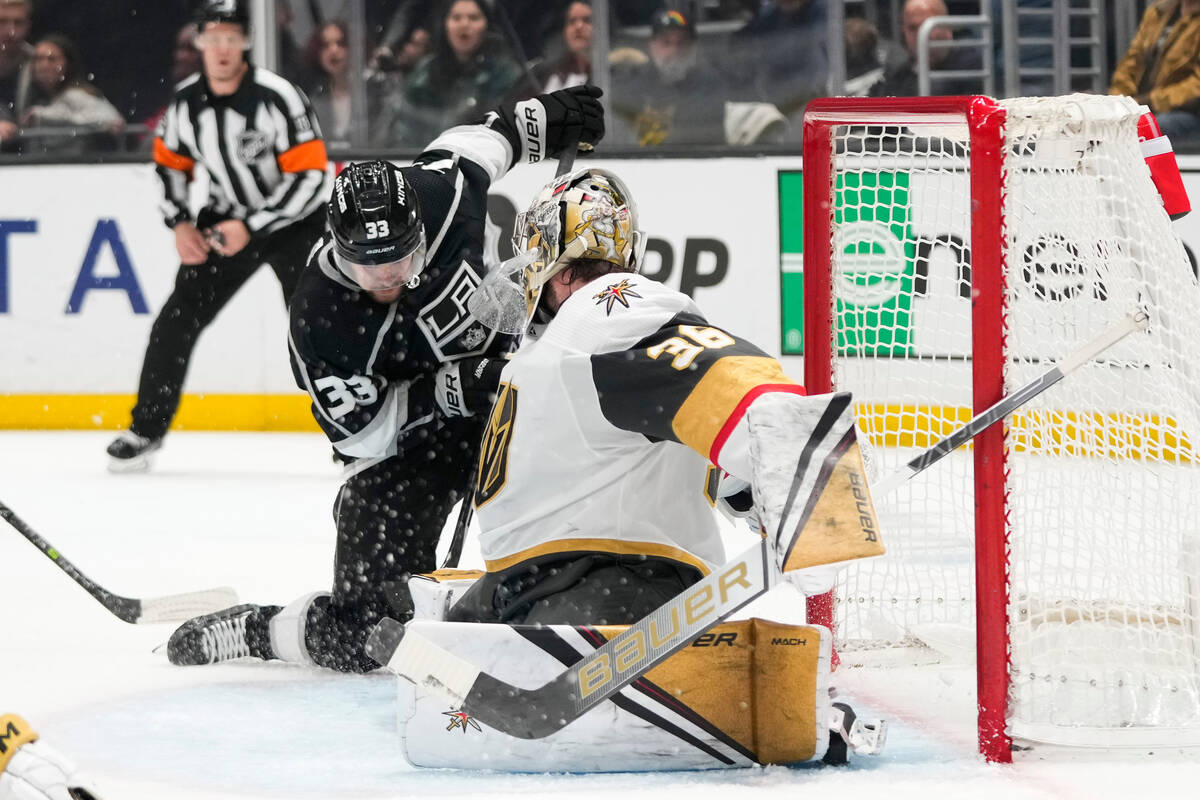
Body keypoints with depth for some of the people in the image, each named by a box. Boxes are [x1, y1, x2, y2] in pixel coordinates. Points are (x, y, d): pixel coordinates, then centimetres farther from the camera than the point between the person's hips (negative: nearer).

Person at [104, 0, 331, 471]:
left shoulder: (278, 98, -24)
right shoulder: (185, 101, -6)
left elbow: (310, 176, -24)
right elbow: (170, 163, 11)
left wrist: (252, 228, -26)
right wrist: (180, 223, -4)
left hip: (295, 220, -5)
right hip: (226, 219, 5)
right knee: (177, 320, -2)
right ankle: (146, 430, 11)